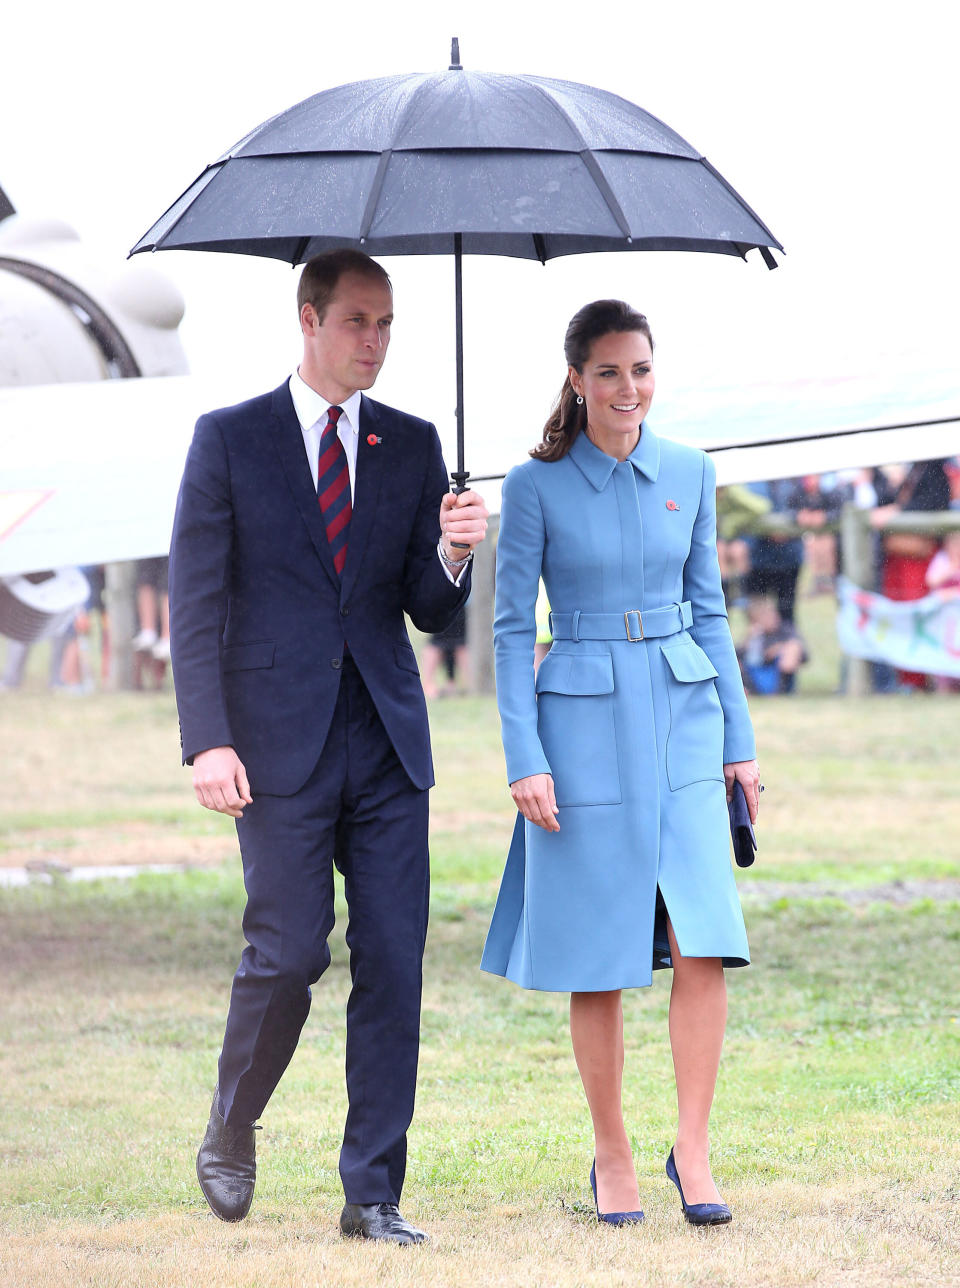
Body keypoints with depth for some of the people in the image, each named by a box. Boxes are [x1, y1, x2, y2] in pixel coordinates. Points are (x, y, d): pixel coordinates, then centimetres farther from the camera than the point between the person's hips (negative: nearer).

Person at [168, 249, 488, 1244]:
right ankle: (230, 1133, 19)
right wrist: (208, 741, -12)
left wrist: (452, 554, -14)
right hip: (279, 741, -3)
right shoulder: (230, 440, 1)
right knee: (289, 953, -8)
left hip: (387, 742, 3)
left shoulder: (413, 446, 11)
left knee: (393, 964, -1)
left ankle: (372, 1193, 4)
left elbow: (430, 611, 10)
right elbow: (194, 603, -2)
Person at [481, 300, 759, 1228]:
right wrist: (524, 759, -9)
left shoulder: (689, 474, 7)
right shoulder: (536, 485, -3)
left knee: (703, 942, -11)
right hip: (582, 725, -2)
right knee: (599, 958, 1)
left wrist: (738, 740, 10)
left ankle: (692, 1151, -3)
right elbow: (511, 629, -2)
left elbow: (708, 611, 13)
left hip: (682, 716, 3)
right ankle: (611, 1158, 13)